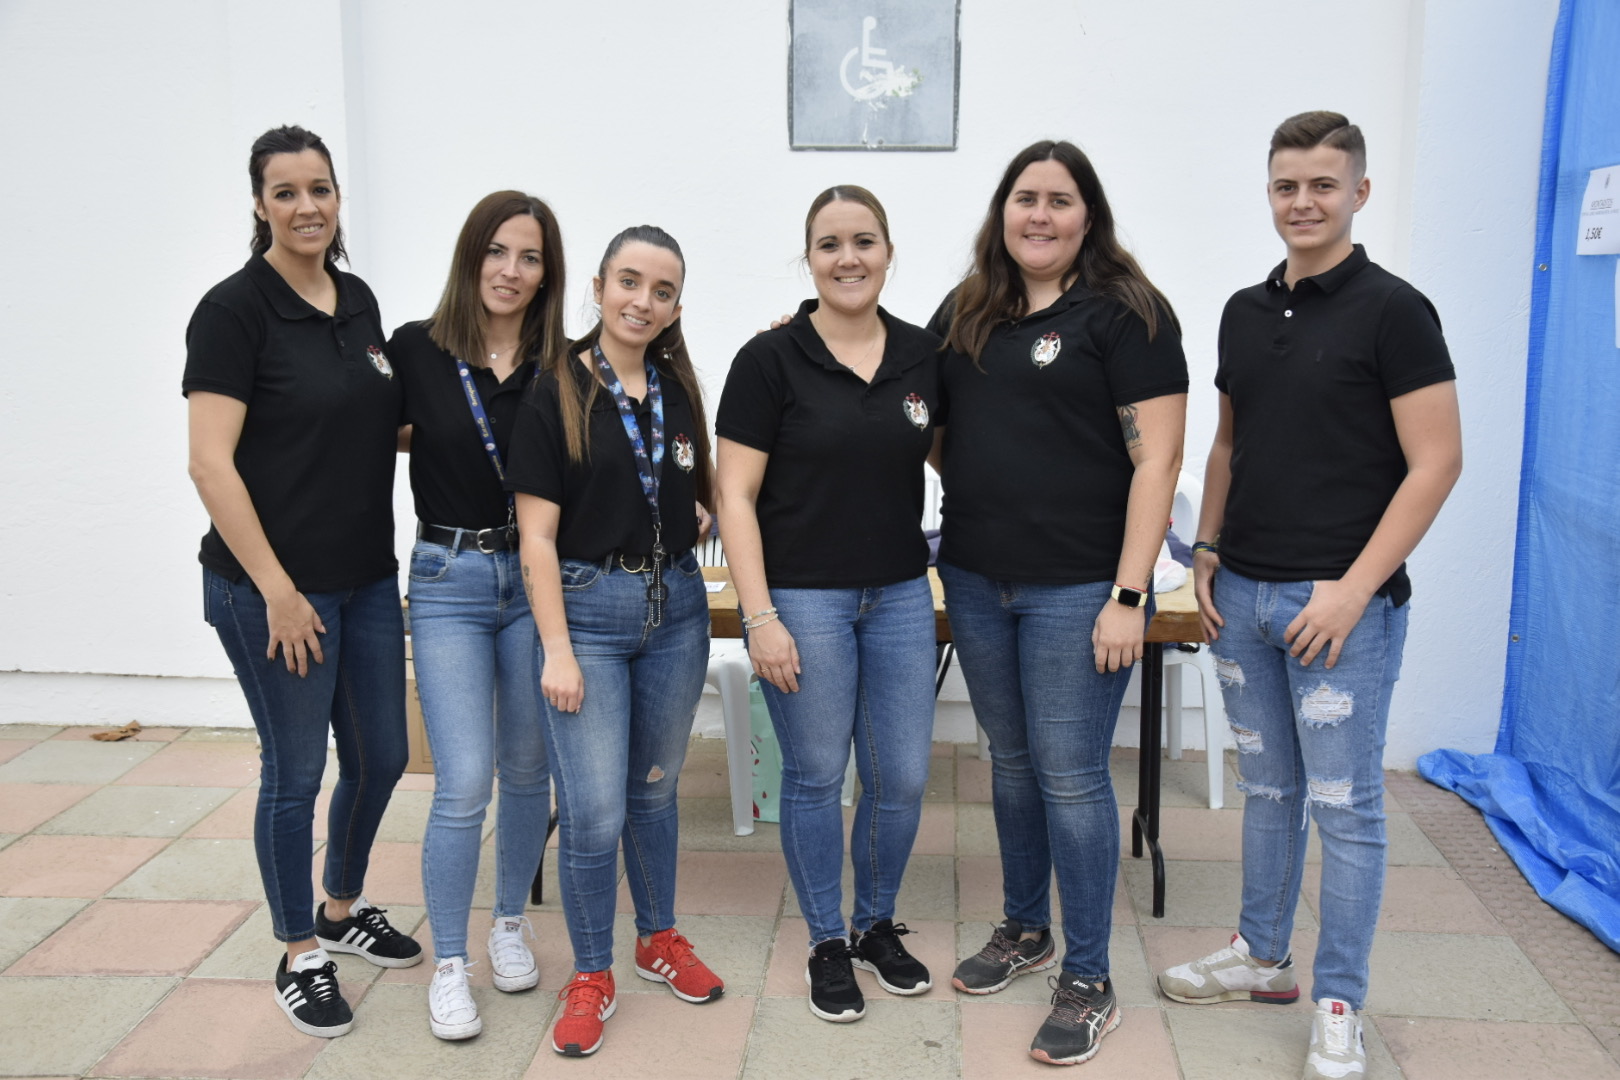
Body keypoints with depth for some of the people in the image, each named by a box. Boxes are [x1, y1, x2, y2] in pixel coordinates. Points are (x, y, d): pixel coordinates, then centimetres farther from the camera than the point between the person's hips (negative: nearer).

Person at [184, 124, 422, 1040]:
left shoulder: (359, 299, 9)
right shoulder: (236, 308, -12)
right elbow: (212, 463, -16)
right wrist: (275, 588, -18)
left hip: (368, 577, 7)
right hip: (277, 586, -7)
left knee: (381, 756, 15)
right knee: (297, 771, 6)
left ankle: (343, 910, 39)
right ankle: (301, 955, 26)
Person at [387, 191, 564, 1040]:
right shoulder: (415, 351, -3)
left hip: (536, 579, 2)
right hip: (449, 583, -2)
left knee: (527, 770, 13)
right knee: (465, 783, -5)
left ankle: (510, 924, 34)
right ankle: (449, 965, 14)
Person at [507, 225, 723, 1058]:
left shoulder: (680, 390, 6)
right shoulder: (557, 392, -7)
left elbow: (712, 495, 14)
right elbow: (536, 534, -9)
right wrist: (556, 649, -13)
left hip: (675, 606, 4)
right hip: (587, 606, -4)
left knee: (654, 789, 18)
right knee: (593, 811, -4)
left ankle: (659, 939, 37)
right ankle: (591, 975, 18)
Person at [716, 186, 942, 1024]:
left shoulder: (923, 355, 3)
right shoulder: (770, 360, -8)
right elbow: (736, 494, -9)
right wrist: (761, 617, -14)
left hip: (900, 594, 4)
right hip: (803, 598, -4)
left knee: (903, 778, 9)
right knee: (815, 776, 8)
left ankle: (878, 922, 34)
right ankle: (827, 942, 28)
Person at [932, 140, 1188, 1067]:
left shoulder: (1127, 313, -6)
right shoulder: (964, 312, 11)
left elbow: (1156, 458, -12)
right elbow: (927, 425, 23)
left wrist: (1128, 596, -17)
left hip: (1077, 588, -5)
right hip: (976, 579, 6)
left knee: (1071, 774, 0)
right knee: (1013, 762, 17)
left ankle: (1090, 984, 15)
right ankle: (1025, 933, 35)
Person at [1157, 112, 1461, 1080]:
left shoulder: (1392, 310, -9)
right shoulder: (1245, 312, 10)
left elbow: (1437, 462, -13)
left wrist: (1353, 588, -17)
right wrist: (1208, 550, 8)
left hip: (1340, 602, -6)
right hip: (1243, 595, 6)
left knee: (1344, 805, 3)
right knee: (1268, 788, 17)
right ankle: (1261, 956, 32)